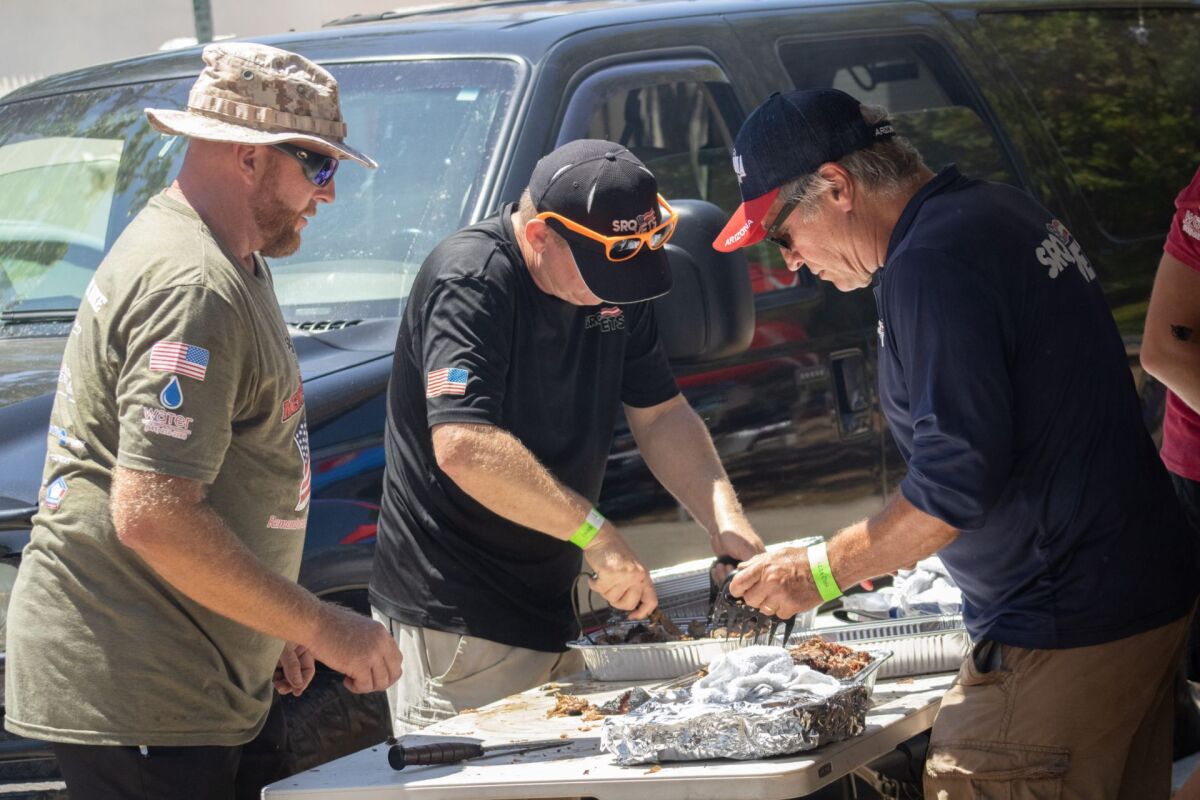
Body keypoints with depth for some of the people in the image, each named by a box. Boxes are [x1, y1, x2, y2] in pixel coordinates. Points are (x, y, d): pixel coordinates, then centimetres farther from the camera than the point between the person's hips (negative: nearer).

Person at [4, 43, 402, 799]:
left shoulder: (231, 265, 16)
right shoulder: (192, 290, -19)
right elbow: (152, 517, -26)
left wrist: (279, 628, 19)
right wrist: (322, 628, -19)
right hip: (134, 699, -10)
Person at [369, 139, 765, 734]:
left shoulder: (610, 281, 8)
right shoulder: (470, 283, -19)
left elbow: (661, 415, 13)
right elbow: (463, 447, -30)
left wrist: (727, 522, -3)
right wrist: (595, 533, -29)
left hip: (551, 610, 8)